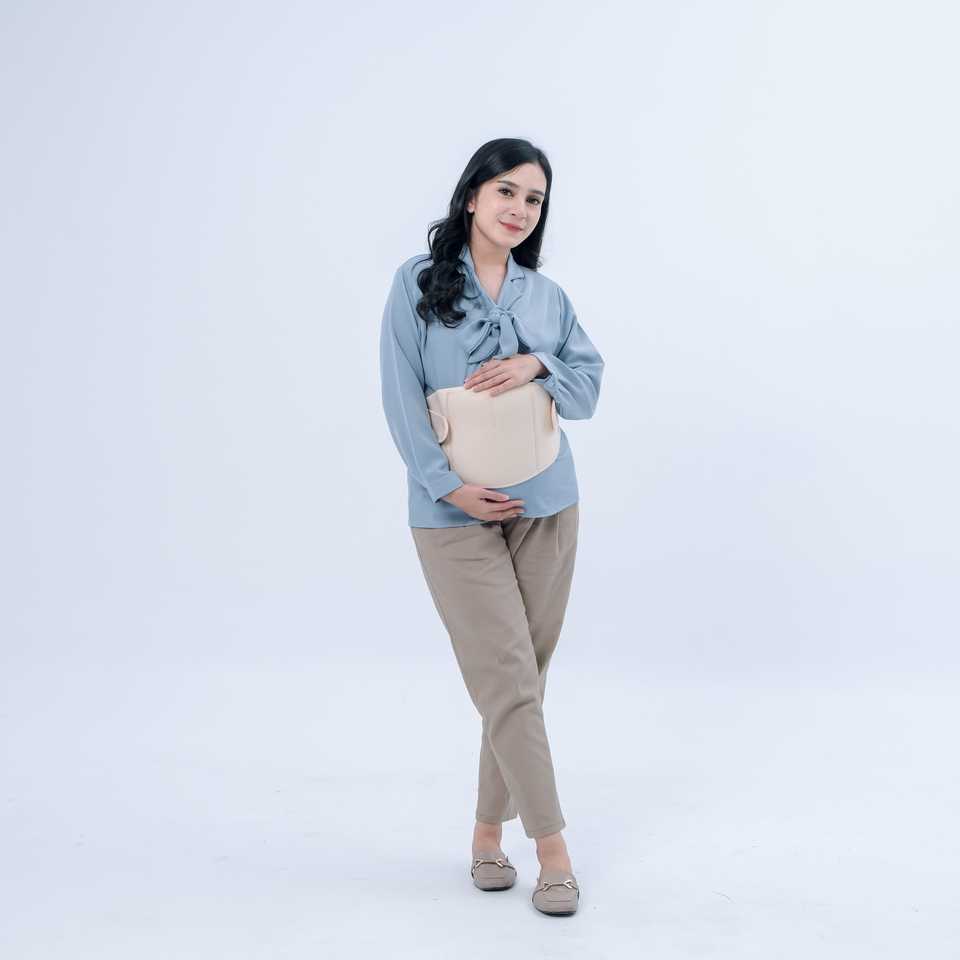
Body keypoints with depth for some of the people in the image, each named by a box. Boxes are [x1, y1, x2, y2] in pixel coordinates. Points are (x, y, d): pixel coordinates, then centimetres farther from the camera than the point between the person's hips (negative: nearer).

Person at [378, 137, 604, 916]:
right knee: (507, 679, -6)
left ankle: (490, 830, 23)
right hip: (456, 513, -4)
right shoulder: (418, 284, 0)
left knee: (526, 677, 7)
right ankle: (553, 846, 6)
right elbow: (402, 398, -6)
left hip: (546, 505, 4)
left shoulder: (547, 296, 10)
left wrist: (538, 364, -11)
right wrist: (450, 485, -14)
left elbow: (590, 387, 9)